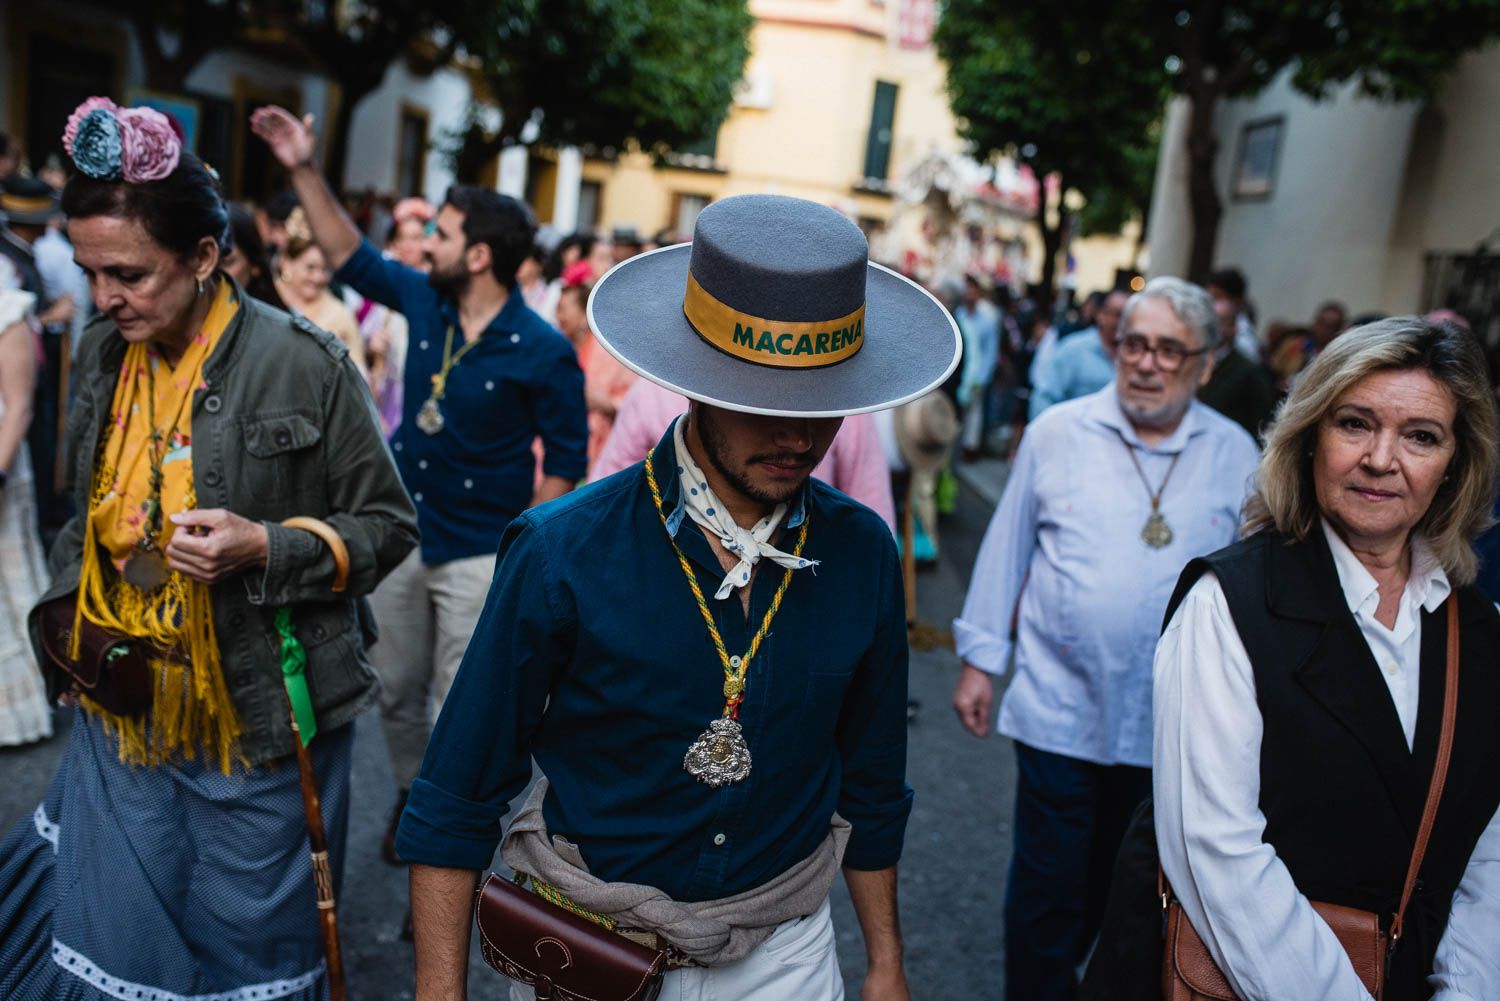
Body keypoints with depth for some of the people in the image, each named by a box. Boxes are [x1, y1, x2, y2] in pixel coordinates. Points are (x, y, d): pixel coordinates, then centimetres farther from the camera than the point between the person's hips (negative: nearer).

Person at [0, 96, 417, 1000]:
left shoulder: (303, 364, -14)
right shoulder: (103, 356, 4)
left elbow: (388, 525, -8)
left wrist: (265, 548, -22)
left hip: (261, 727, -5)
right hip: (122, 720, 5)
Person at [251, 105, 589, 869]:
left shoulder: (542, 352, -16)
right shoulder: (423, 301, -1)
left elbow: (566, 462, -11)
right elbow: (349, 254, 14)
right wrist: (304, 171, 7)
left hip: (480, 554, -6)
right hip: (402, 533, 6)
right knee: (395, 690, 18)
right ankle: (411, 794, 42)